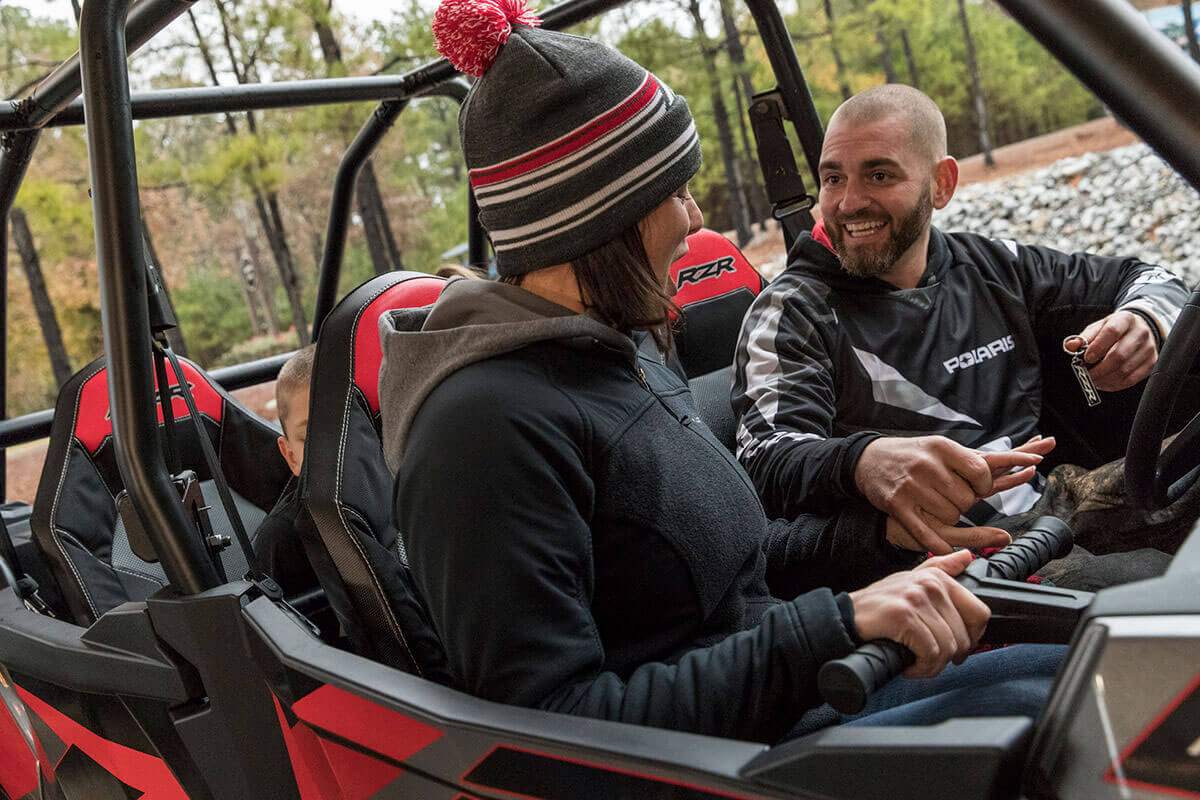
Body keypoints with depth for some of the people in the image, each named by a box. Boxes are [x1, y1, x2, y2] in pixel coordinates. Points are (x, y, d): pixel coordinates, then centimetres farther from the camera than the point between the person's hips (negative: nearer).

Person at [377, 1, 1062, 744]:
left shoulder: (632, 366, 8)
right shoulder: (492, 423, -22)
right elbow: (555, 722, -26)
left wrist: (880, 530, 1)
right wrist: (837, 622, -27)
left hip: (788, 705, 9)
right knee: (1029, 709, -22)